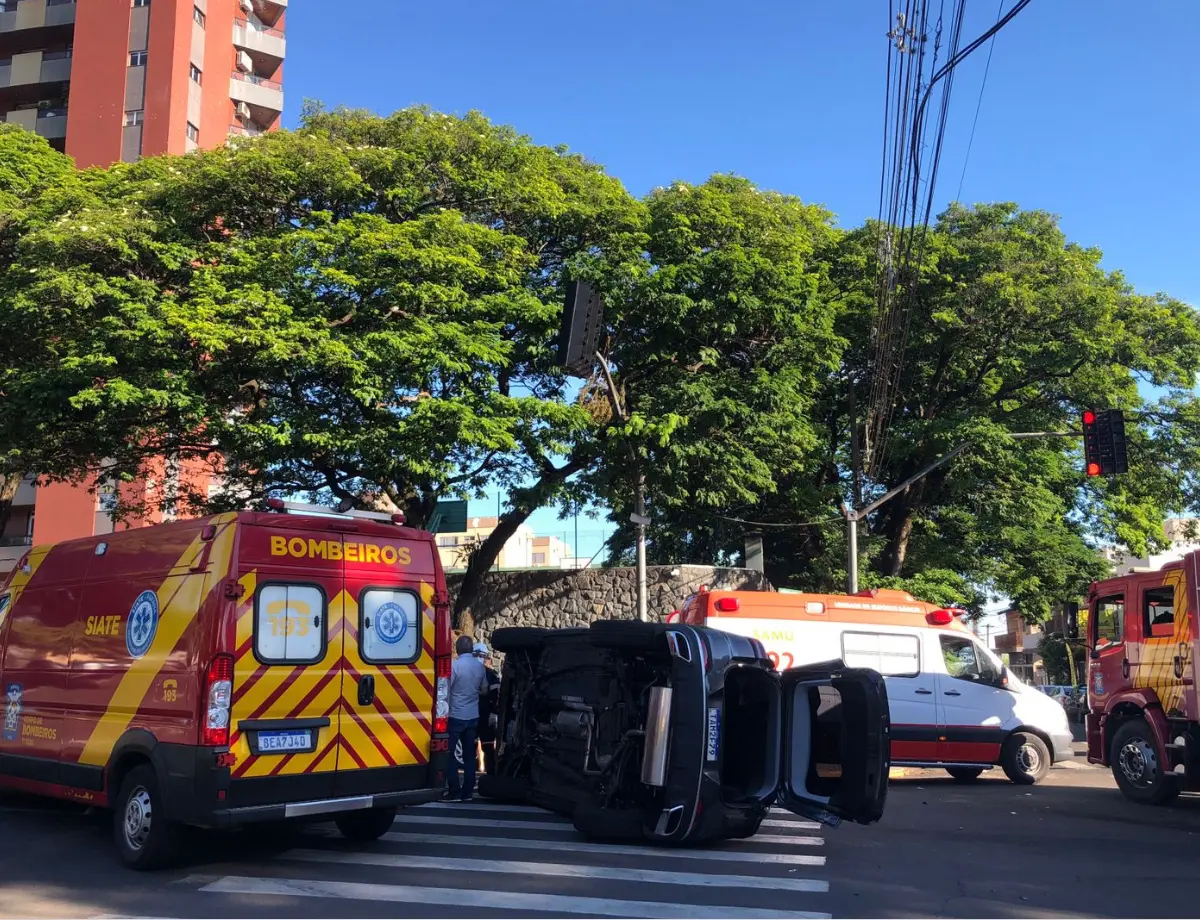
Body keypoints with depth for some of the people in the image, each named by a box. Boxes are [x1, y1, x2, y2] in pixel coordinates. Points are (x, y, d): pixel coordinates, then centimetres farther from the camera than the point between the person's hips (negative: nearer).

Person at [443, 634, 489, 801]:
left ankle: (454, 791, 0)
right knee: (469, 755, 11)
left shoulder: (455, 665, -14)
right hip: (473, 717, 5)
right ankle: (467, 792, 12)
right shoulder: (480, 666, 3)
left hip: (456, 716, -5)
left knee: (449, 754, 3)